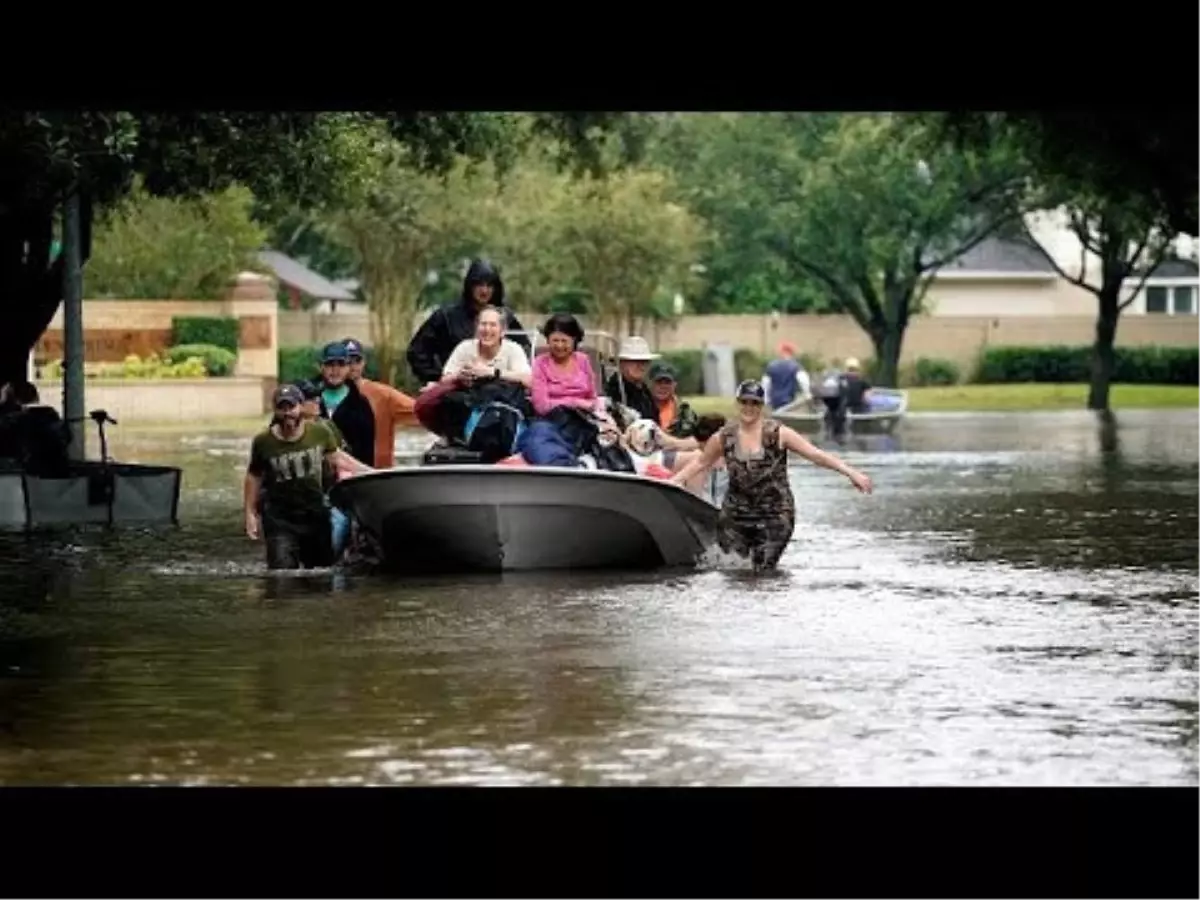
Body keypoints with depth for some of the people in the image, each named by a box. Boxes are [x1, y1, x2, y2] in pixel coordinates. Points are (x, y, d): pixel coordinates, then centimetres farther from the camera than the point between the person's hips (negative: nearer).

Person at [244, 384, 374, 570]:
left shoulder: (320, 432, -6)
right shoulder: (263, 442, -9)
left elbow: (337, 457, 11)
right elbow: (254, 477, 4)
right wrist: (251, 513, 5)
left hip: (315, 514, 3)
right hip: (279, 519, -3)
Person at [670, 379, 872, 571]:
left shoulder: (778, 434, -8)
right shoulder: (724, 438, 1)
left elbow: (815, 454, -10)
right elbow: (700, 463, 17)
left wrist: (851, 473, -17)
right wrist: (672, 482, 12)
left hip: (774, 514, -2)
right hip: (737, 513, 2)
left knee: (764, 569, -5)